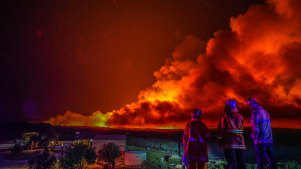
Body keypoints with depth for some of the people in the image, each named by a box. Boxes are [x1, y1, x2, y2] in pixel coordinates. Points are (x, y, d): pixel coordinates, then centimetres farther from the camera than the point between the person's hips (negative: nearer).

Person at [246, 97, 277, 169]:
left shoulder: (255, 112, -11)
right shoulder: (265, 111, 15)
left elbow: (255, 128, -16)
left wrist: (255, 139, -10)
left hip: (261, 141, -8)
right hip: (269, 140, 8)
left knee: (260, 161, -1)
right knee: (271, 161, 10)